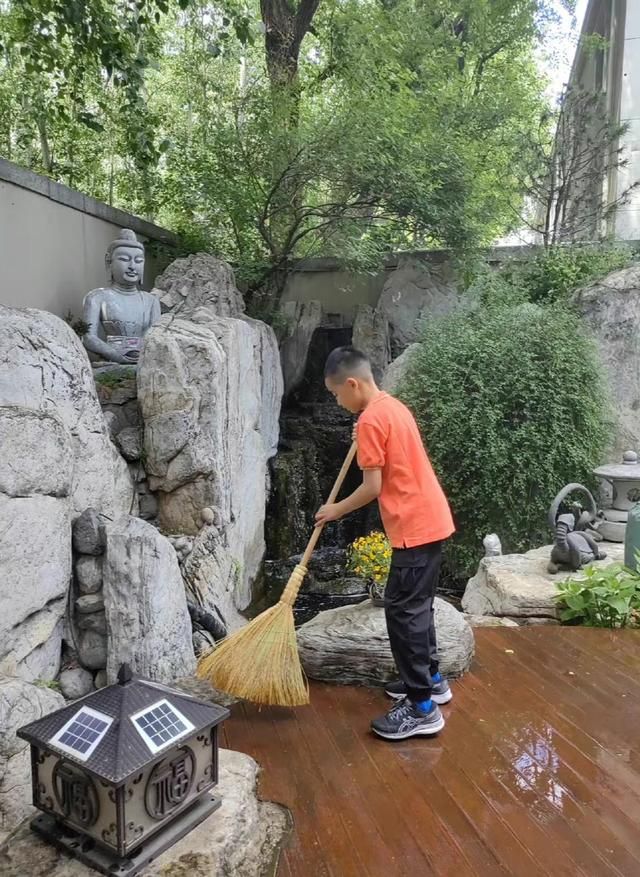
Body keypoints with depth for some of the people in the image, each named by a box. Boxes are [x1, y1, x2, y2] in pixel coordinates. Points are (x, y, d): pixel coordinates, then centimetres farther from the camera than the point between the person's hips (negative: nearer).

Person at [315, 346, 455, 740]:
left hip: (415, 527, -10)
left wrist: (336, 510, -1)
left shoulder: (370, 419, -16)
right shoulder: (393, 406, 13)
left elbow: (373, 487, -15)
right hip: (432, 519, 10)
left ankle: (422, 708, 4)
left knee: (402, 611, -3)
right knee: (417, 605, 20)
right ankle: (431, 679, 33)